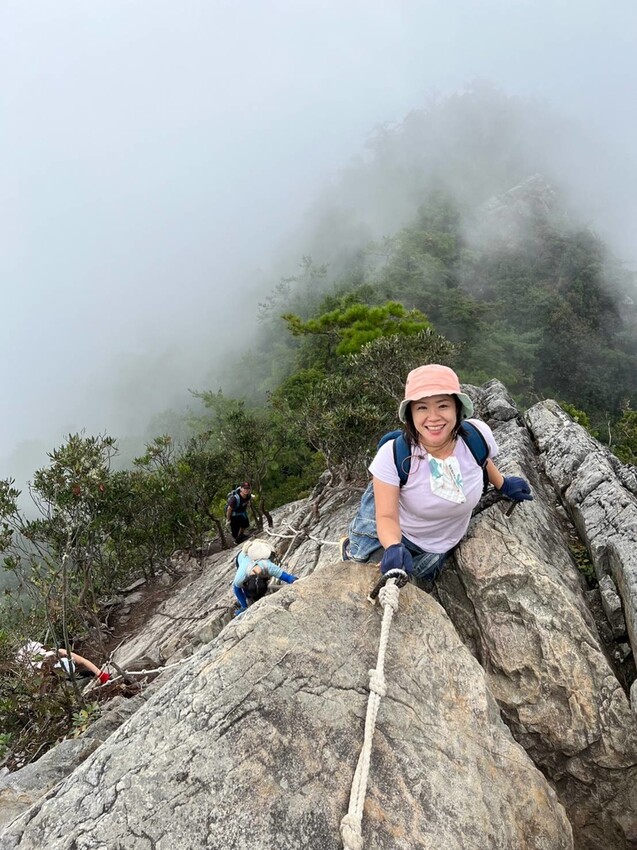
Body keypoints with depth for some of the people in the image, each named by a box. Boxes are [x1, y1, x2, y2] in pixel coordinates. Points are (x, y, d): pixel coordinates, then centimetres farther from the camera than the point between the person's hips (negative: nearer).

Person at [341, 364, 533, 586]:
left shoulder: (477, 435, -25)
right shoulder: (393, 454, -33)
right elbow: (387, 517, -27)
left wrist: (503, 485, 19)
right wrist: (394, 548, -48)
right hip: (393, 534, -3)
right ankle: (351, 549, 24)